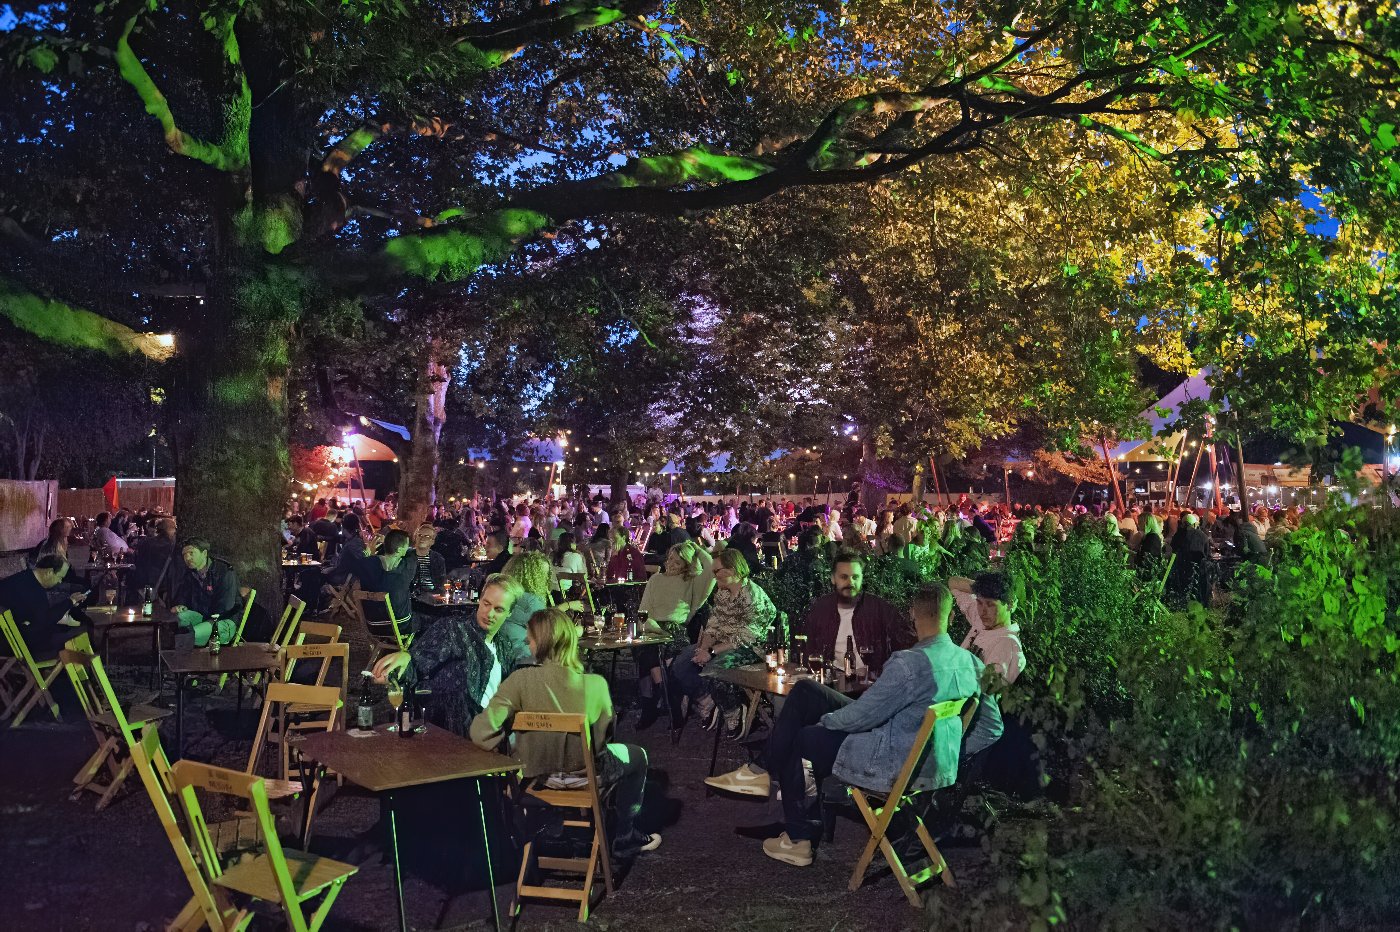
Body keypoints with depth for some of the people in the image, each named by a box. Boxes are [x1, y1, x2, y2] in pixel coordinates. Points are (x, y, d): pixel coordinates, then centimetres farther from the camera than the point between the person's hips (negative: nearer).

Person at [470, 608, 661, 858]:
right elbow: (604, 736, -6)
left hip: (534, 776, 2)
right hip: (585, 776, -2)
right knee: (637, 756, 28)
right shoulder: (596, 684, -21)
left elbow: (481, 732, -25)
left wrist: (511, 759, -6)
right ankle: (625, 838, 34)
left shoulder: (520, 680, -23)